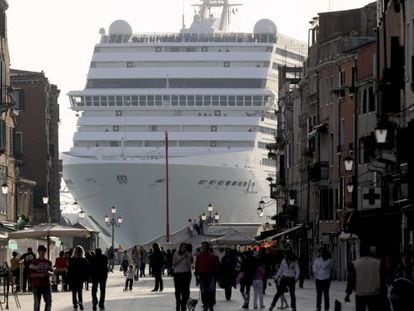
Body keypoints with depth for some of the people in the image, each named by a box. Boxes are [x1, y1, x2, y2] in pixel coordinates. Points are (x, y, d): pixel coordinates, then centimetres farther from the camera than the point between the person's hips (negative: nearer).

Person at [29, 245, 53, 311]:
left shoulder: (48, 262, 10)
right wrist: (39, 275, -19)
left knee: (49, 302, 2)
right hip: (36, 285, -4)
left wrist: (49, 273, -11)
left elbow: (52, 273, 13)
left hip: (46, 285, 4)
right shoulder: (34, 262, -2)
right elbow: (30, 274, -5)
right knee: (37, 303, 0)